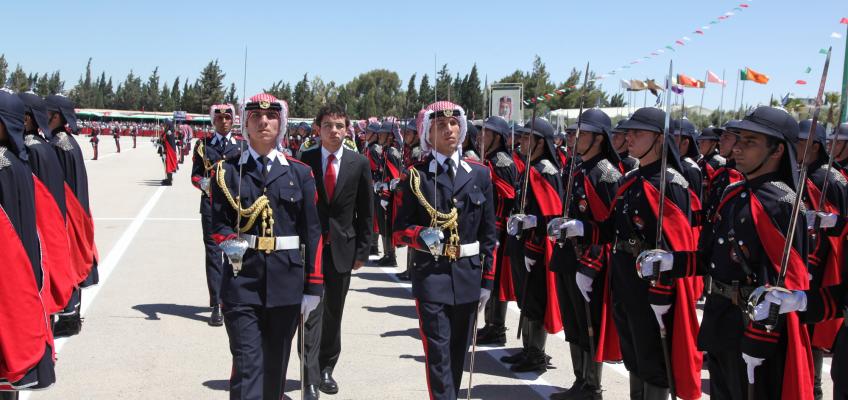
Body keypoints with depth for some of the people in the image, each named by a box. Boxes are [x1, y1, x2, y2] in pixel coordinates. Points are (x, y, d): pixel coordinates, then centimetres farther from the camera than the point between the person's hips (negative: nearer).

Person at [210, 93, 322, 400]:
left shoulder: (300, 173, 6)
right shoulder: (228, 170, 4)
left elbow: (311, 232, 4)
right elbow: (218, 222, 4)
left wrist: (313, 286, 0)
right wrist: (229, 242, -19)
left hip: (286, 282, 2)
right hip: (243, 280, -2)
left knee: (276, 364, 14)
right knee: (247, 364, -7)